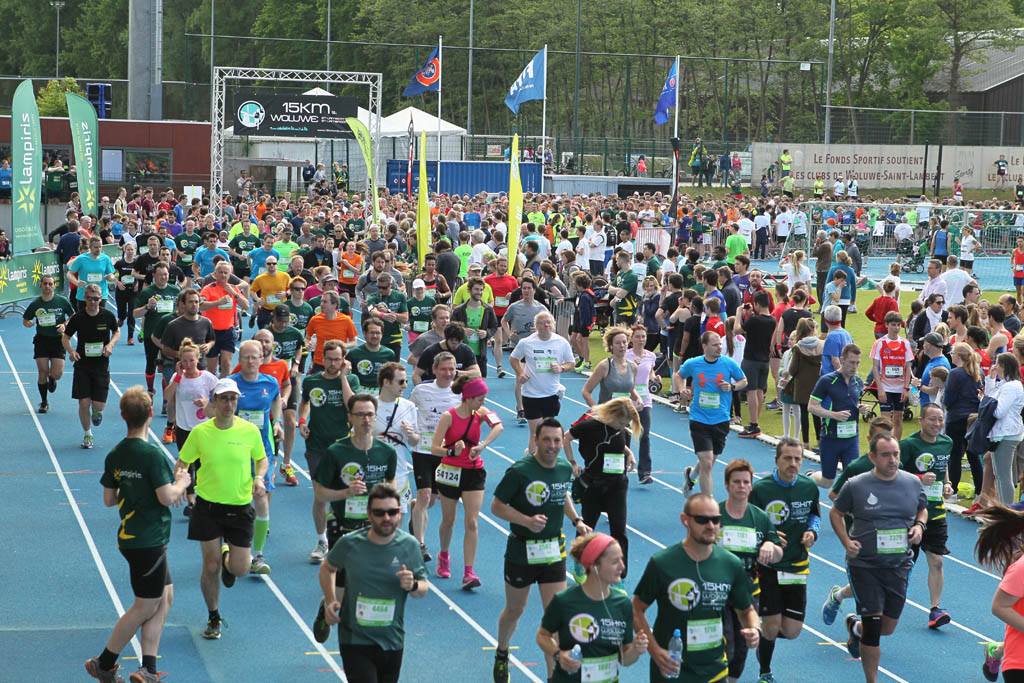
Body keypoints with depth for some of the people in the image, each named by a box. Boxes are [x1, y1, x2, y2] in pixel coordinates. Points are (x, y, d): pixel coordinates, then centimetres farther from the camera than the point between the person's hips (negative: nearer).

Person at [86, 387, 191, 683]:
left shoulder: (115, 455, 4)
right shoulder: (151, 454, -20)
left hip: (131, 537, 8)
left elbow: (109, 499, 10)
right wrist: (181, 483, -4)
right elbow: (167, 497, -22)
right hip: (148, 542, -8)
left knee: (165, 596, 14)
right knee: (146, 607, 4)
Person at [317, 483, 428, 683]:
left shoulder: (409, 545, -4)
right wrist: (331, 602, -1)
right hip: (355, 640, -2)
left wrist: (412, 586, -20)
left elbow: (424, 587, 3)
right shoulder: (349, 544, -7)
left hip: (392, 642, 3)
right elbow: (327, 567, 13)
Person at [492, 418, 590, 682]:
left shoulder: (565, 469, -1)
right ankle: (501, 654, 45)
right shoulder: (520, 471, -18)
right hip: (521, 551, -3)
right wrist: (527, 521, -26)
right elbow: (497, 506, -13)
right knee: (515, 610, 16)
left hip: (554, 551, 3)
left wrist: (576, 520, 4)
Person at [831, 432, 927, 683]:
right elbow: (836, 513, 6)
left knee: (888, 628, 12)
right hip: (864, 565, -4)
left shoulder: (913, 483, 1)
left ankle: (855, 626, 45)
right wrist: (847, 542, -8)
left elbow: (922, 509, 18)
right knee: (873, 627, -7)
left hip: (899, 565, 4)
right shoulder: (856, 486, -8)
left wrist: (920, 526, -3)